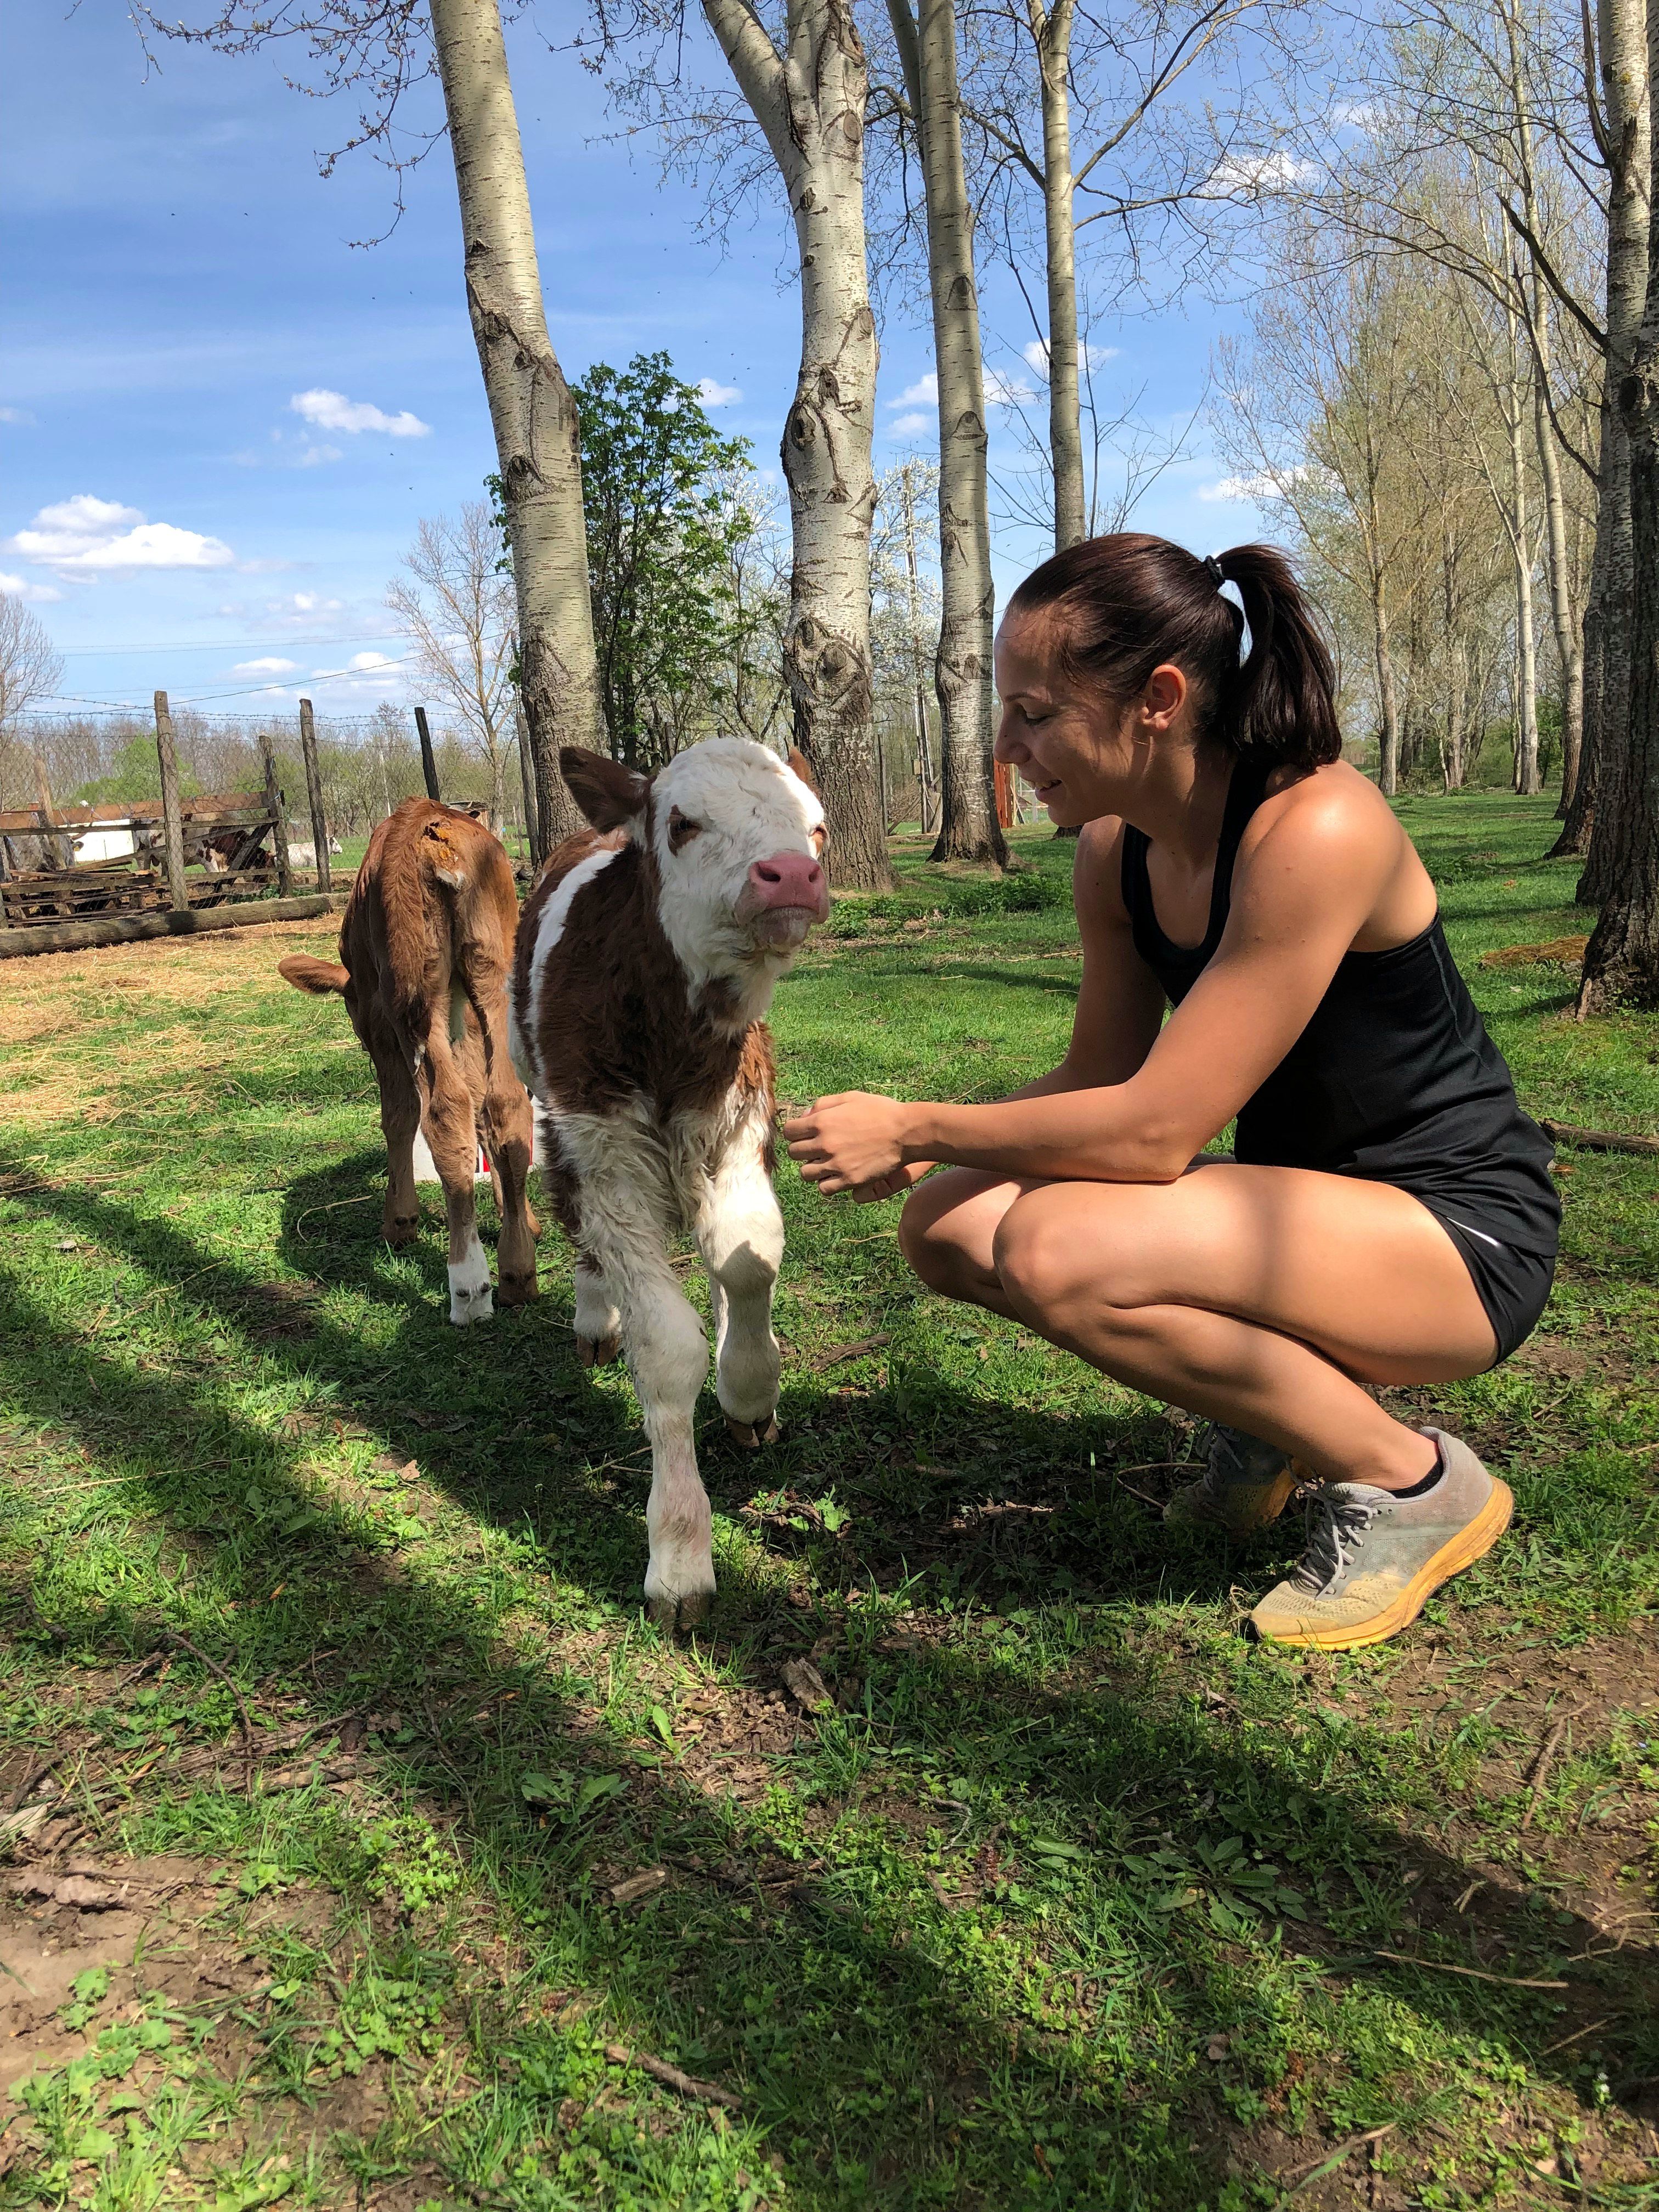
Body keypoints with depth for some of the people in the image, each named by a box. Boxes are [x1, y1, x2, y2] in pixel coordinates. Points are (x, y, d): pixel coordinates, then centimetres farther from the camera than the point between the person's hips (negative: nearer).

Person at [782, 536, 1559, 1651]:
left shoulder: (1315, 828, -26)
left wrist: (913, 1129, -19)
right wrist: (918, 1142, -8)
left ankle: (1412, 1481, -8)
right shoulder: (1117, 849, -1)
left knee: (1060, 1247, -31)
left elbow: (1153, 1130, -28)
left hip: (1459, 1229, -8)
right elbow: (1099, 1077, 6)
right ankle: (1273, 1407, 12)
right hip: (1300, 1202, 8)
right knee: (947, 1225, -3)